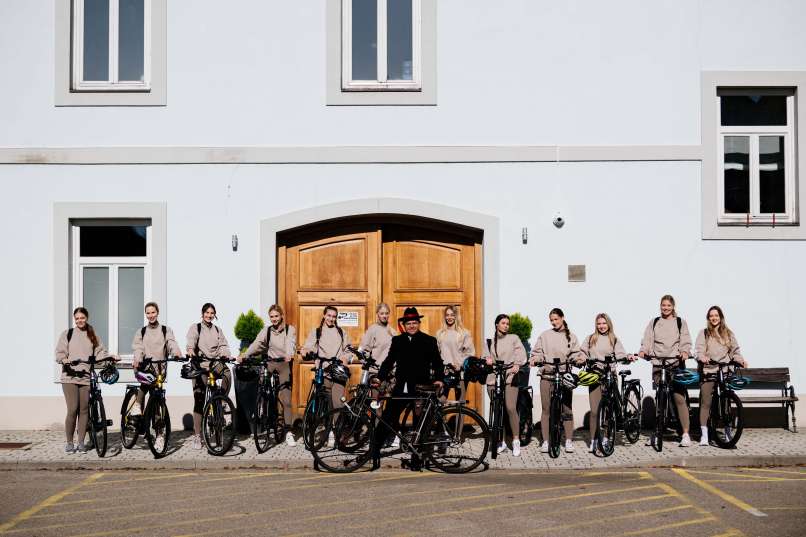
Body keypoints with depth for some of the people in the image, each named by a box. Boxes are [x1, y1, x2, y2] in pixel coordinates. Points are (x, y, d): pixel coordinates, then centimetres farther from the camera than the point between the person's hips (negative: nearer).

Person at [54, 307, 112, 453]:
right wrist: (64, 360, -18)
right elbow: (59, 352, 2)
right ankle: (69, 442, 3)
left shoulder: (93, 336, 14)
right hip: (70, 377, -2)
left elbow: (100, 352, 9)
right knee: (72, 410, -10)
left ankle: (81, 442, 12)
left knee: (84, 410, 2)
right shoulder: (67, 334, 8)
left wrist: (110, 358, -10)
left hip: (86, 377, 2)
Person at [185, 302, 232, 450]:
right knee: (199, 400, -4)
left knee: (227, 373, -33)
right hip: (200, 364, -2)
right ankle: (197, 435, 2)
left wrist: (225, 353, -16)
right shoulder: (195, 327, 6)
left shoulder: (218, 330, 18)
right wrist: (190, 349, -35)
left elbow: (223, 345, 7)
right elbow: (190, 341, -13)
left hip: (215, 363, 2)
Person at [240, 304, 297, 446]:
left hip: (284, 364, -2)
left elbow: (291, 344, -17)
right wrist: (244, 355, -23)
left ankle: (288, 432, 1)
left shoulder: (290, 330, 0)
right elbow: (256, 344, -7)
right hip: (269, 363, 2)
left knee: (286, 399, -4)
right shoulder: (266, 330, 5)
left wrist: (289, 354, -39)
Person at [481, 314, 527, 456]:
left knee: (511, 408, -15)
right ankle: (501, 442, 13)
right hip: (493, 378, 3)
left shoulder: (513, 338, 9)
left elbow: (521, 354, -3)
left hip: (509, 377, -3)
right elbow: (485, 355, 8)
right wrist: (487, 359, -15)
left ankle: (516, 441, -7)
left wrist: (517, 365, -22)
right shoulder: (489, 341, 17)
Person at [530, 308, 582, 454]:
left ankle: (569, 440, 8)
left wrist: (578, 359, -16)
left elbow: (574, 354, 5)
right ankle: (545, 441, 6)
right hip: (547, 375, 0)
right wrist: (535, 359, -13)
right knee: (546, 409, 0)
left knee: (567, 409, 0)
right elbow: (537, 352, 7)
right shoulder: (544, 335, 9)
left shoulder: (571, 336, 11)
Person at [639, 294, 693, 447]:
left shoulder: (680, 322, 11)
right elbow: (647, 340, 6)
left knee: (679, 398, -10)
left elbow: (686, 341, 3)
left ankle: (685, 434, -7)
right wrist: (643, 351, -14)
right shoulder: (654, 322, 15)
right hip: (658, 364, 2)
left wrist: (685, 352, -17)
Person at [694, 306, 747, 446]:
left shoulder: (728, 333, 15)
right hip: (707, 371, -2)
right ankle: (704, 435, -4)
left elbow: (735, 351, 14)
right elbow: (698, 350, -1)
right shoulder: (704, 333, 9)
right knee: (705, 403, -6)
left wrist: (741, 360, -5)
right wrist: (702, 357, -22)